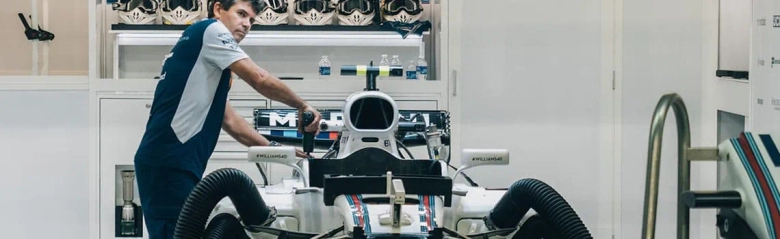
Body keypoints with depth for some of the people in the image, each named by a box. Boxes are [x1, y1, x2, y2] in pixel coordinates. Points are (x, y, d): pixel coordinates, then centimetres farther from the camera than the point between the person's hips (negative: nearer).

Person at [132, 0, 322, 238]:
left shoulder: (207, 60, 25)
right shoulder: (209, 30, -2)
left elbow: (229, 120, 25)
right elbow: (260, 80, -9)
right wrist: (302, 106, 5)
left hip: (168, 162, 10)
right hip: (169, 163, -10)